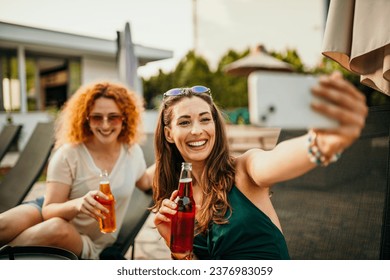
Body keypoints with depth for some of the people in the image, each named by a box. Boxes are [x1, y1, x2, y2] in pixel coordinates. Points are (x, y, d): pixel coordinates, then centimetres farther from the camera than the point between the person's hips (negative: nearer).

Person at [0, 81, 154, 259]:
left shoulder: (132, 151, -5)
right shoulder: (69, 153, -16)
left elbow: (144, 182, 17)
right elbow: (49, 210, -18)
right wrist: (77, 204, -40)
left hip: (88, 244, 2)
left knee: (58, 228, -36)